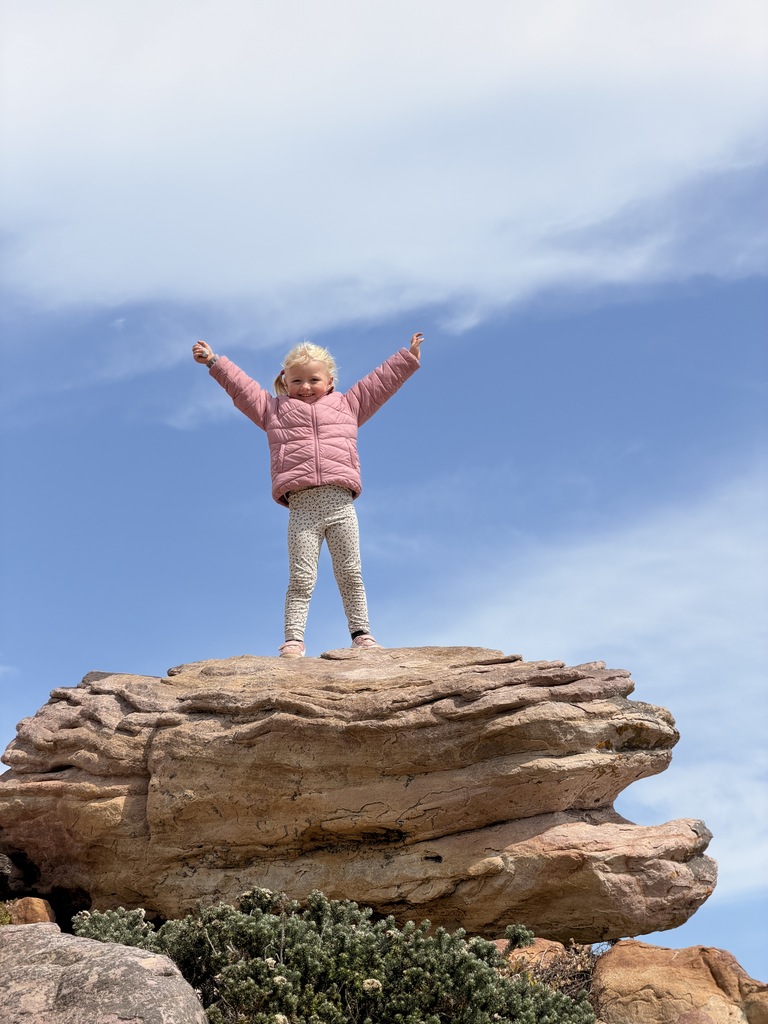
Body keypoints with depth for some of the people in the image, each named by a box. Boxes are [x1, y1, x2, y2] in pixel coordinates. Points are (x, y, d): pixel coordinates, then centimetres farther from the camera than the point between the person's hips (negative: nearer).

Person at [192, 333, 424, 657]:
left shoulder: (346, 404, 21)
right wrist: (214, 362, 16)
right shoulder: (275, 409, 20)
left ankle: (361, 634, 7)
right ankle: (293, 640, -8)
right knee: (301, 578, -6)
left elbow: (379, 382, 24)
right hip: (302, 506, -1)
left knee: (350, 575, 2)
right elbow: (242, 386, 20)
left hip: (340, 503, 1)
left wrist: (407, 358, 25)